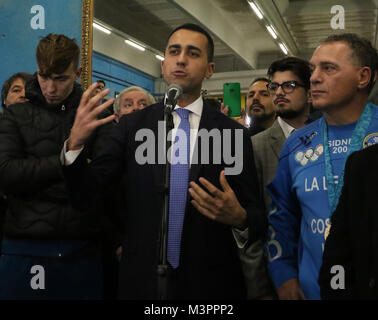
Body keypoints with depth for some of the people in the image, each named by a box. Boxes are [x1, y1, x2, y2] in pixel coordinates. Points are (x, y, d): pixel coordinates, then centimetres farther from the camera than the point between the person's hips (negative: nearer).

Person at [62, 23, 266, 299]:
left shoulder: (233, 133, -5)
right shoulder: (132, 125, -1)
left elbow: (258, 218, -4)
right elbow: (86, 194, -4)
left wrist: (239, 218, -26)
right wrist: (75, 144, -22)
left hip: (209, 284, 0)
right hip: (141, 279, 1)